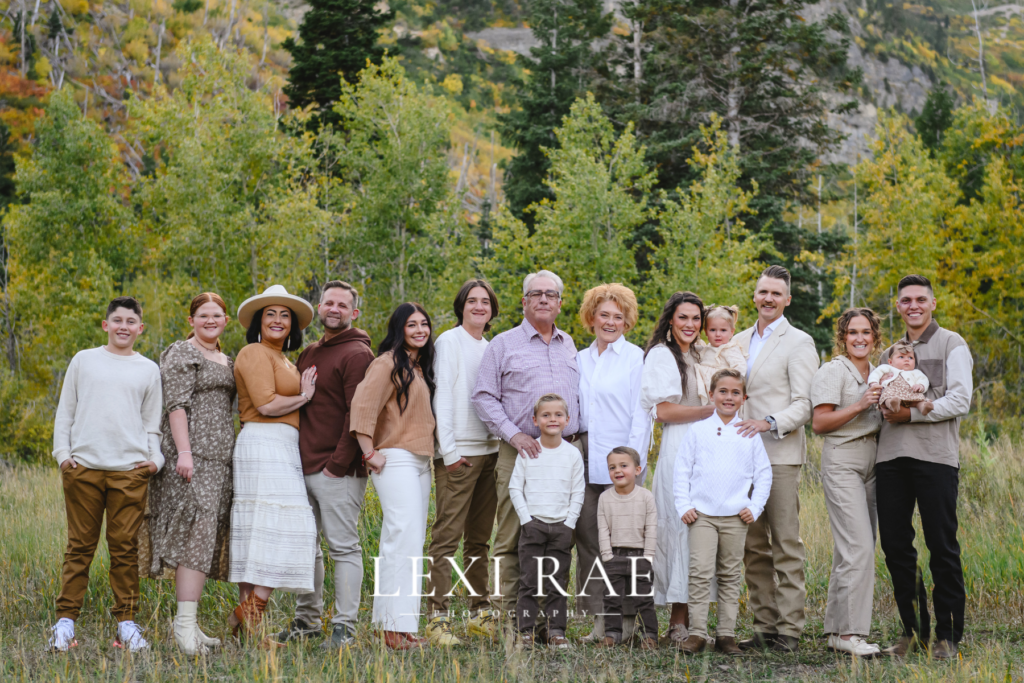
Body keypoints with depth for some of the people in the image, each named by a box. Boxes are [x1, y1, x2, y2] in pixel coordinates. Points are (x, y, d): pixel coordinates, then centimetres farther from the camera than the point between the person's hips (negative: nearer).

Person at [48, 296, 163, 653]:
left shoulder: (148, 369, 14)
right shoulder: (84, 360, 12)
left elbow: (153, 422, 15)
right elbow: (65, 412, 13)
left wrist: (156, 458, 1)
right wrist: (62, 452, 2)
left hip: (130, 469, 0)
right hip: (83, 466, 0)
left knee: (124, 547, 0)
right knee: (80, 546, 1)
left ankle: (126, 623, 6)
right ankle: (66, 620, 6)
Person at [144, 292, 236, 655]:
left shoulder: (226, 361, 22)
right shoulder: (181, 354, -3)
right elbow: (176, 404, -12)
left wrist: (231, 455, 23)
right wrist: (183, 451, -21)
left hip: (219, 459, 8)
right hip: (191, 454, -8)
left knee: (207, 537, 5)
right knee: (197, 532, -16)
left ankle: (188, 622, 8)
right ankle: (185, 622, -18)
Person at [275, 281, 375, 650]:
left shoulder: (357, 354, -7)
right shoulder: (309, 353, 18)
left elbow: (358, 415, -14)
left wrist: (338, 463, -16)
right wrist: (295, 455, 15)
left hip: (337, 471, -8)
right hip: (303, 467, 8)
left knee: (343, 546, -4)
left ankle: (344, 627, -1)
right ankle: (307, 620, 23)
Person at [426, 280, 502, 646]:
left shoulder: (490, 348, 17)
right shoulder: (449, 341, -2)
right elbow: (442, 395, -8)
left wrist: (503, 440, 10)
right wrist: (449, 449, -14)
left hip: (489, 450, 7)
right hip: (459, 452, -7)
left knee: (480, 537, 10)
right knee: (448, 535, -10)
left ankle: (479, 612, 15)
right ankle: (438, 617, -11)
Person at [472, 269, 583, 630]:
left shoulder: (570, 346, 19)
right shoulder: (504, 345, 5)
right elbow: (483, 397, 0)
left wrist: (579, 438, 11)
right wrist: (513, 435, -10)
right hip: (521, 453, -4)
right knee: (512, 537, -6)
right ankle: (509, 615, -2)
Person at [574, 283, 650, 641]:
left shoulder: (637, 359, 1)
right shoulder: (579, 360, 16)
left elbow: (641, 414, -3)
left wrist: (634, 459, -10)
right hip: (585, 461, 5)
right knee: (587, 538, 3)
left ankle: (627, 620, 1)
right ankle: (599, 619, 9)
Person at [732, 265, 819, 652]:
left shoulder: (799, 343, -2)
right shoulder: (739, 341, 18)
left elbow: (806, 404, -8)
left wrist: (770, 424, -23)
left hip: (780, 455, -6)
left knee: (786, 545, -5)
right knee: (753, 547, 7)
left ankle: (789, 630, -2)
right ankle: (765, 626, 13)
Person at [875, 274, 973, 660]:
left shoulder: (951, 345, 5)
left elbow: (959, 401, -5)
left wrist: (913, 413, -14)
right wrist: (882, 408, -2)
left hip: (935, 455, -5)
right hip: (891, 455, 5)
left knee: (942, 545, -3)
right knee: (894, 544, 3)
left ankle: (947, 635, 4)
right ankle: (913, 629, 15)